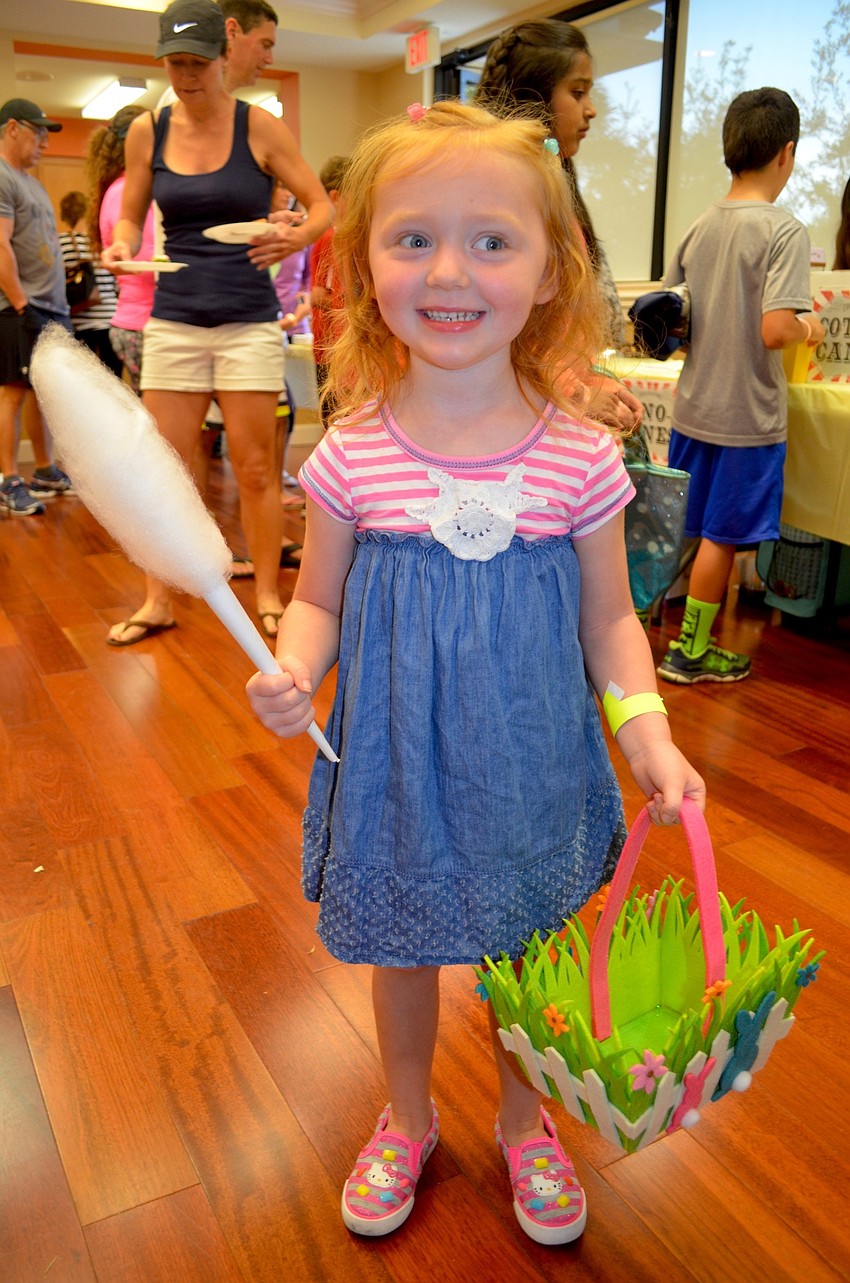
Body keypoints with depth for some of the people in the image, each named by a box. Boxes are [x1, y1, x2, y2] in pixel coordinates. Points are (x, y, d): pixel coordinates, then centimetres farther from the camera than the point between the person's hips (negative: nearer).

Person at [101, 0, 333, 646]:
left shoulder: (261, 127, -2)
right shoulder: (147, 132, 7)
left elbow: (323, 204, -1)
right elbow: (131, 215, 15)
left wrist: (297, 236, -22)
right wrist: (123, 246, -8)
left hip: (249, 320, -2)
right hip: (174, 319, 3)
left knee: (255, 468, 0)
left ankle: (268, 593, 15)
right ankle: (158, 601, 13)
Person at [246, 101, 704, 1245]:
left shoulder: (580, 459, -13)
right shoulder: (351, 456, -12)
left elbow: (609, 617, -1)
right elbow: (318, 601, 0)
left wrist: (647, 730, -14)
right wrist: (294, 670, -20)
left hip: (531, 765, 0)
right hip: (397, 763, 1)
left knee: (527, 955, 20)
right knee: (400, 949, 20)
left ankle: (525, 1123, 51)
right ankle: (408, 1119, 51)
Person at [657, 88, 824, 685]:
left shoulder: (700, 226, 5)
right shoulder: (785, 231, -14)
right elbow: (775, 329, -23)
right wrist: (808, 328, -3)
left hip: (693, 407, 6)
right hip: (747, 414, -6)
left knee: (681, 527, 17)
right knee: (721, 537, 4)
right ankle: (690, 651, 15)